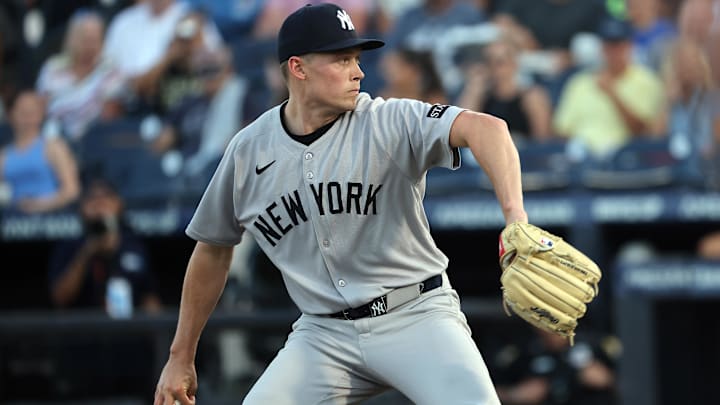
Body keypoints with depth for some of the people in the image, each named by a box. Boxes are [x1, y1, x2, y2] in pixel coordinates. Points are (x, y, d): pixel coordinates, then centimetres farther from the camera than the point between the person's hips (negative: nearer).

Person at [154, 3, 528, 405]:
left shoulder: (388, 123, -10)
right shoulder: (249, 150, 2)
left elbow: (484, 127, -28)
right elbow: (214, 248, 15)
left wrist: (514, 212, -48)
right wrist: (181, 358, 17)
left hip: (415, 314, -3)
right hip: (324, 334, 3)